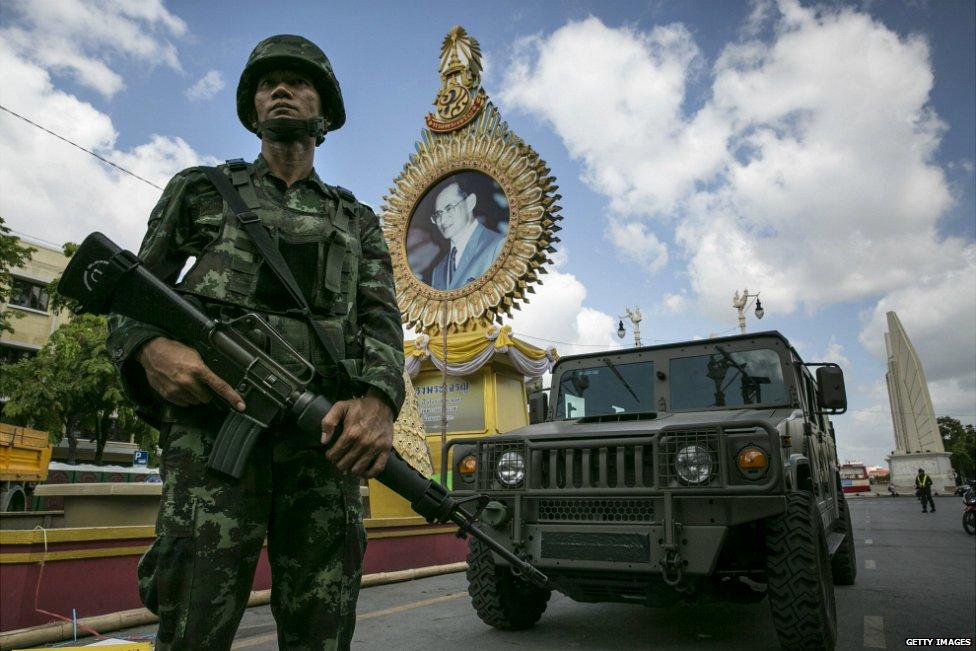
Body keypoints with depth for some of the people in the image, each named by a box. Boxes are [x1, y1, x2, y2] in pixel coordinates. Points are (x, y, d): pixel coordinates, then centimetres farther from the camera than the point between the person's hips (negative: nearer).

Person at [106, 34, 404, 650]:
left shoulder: (357, 219, 22)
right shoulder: (201, 190, 19)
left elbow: (381, 318, 7)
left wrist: (379, 401, -16)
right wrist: (152, 349, -10)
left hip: (327, 439, 2)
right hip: (215, 423, -1)